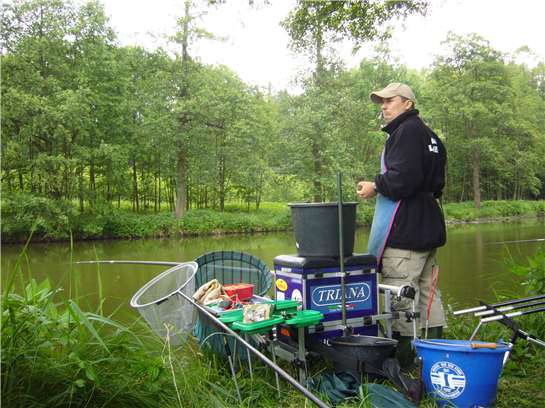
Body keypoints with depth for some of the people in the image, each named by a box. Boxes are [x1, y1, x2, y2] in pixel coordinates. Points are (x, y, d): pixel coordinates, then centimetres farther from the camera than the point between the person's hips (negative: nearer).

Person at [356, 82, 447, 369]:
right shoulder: (429, 135, 19)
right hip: (429, 227, 11)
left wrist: (376, 186, -9)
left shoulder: (407, 131, -11)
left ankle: (402, 355, 2)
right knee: (427, 291, 16)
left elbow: (403, 177, -23)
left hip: (405, 230, -11)